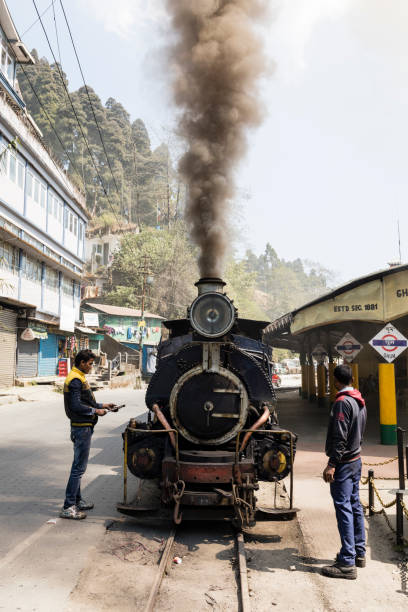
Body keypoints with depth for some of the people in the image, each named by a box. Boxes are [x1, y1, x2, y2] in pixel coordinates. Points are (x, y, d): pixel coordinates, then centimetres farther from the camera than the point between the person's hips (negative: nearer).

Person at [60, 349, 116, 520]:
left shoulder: (79, 378, 16)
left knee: (78, 466, 17)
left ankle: (77, 500, 28)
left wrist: (102, 405, 13)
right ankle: (68, 507, 0)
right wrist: (95, 411, -15)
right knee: (79, 467, -6)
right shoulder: (76, 380, -17)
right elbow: (76, 406, -23)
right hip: (81, 427, -11)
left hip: (83, 427, 11)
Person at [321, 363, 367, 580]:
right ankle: (359, 553, 27)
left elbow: (339, 437, -23)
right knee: (355, 506, 16)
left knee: (344, 509, -6)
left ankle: (347, 563, -2)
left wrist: (332, 464, -21)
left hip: (343, 463, -10)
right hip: (356, 459, 10)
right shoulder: (360, 402, 10)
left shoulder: (342, 402, -19)